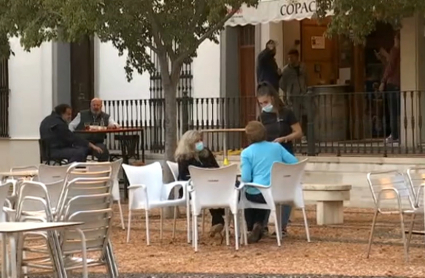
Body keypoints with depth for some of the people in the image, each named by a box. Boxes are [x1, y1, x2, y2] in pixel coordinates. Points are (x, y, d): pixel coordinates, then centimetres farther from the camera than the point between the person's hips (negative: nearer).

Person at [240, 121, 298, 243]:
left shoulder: (246, 153, -4)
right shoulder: (277, 147, 7)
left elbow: (245, 178, -10)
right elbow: (294, 163, 4)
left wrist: (243, 180, 14)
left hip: (258, 193, -3)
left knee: (245, 194, 31)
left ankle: (252, 228, 26)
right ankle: (258, 225, 22)